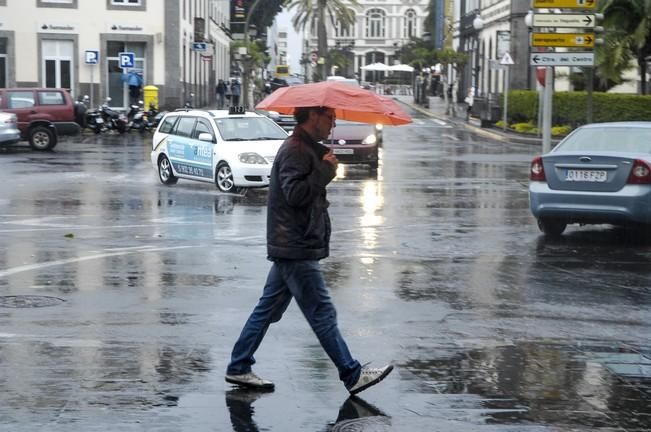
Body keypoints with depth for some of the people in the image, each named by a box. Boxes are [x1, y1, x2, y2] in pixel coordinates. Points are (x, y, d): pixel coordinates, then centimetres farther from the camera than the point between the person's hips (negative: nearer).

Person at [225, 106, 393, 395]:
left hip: (290, 249, 11)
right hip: (296, 251, -11)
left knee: (268, 309, 12)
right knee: (322, 314, -5)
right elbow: (295, 193, -26)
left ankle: (238, 368, 18)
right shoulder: (295, 151, -15)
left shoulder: (306, 149, 18)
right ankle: (353, 376, 0)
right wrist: (325, 171, -20)